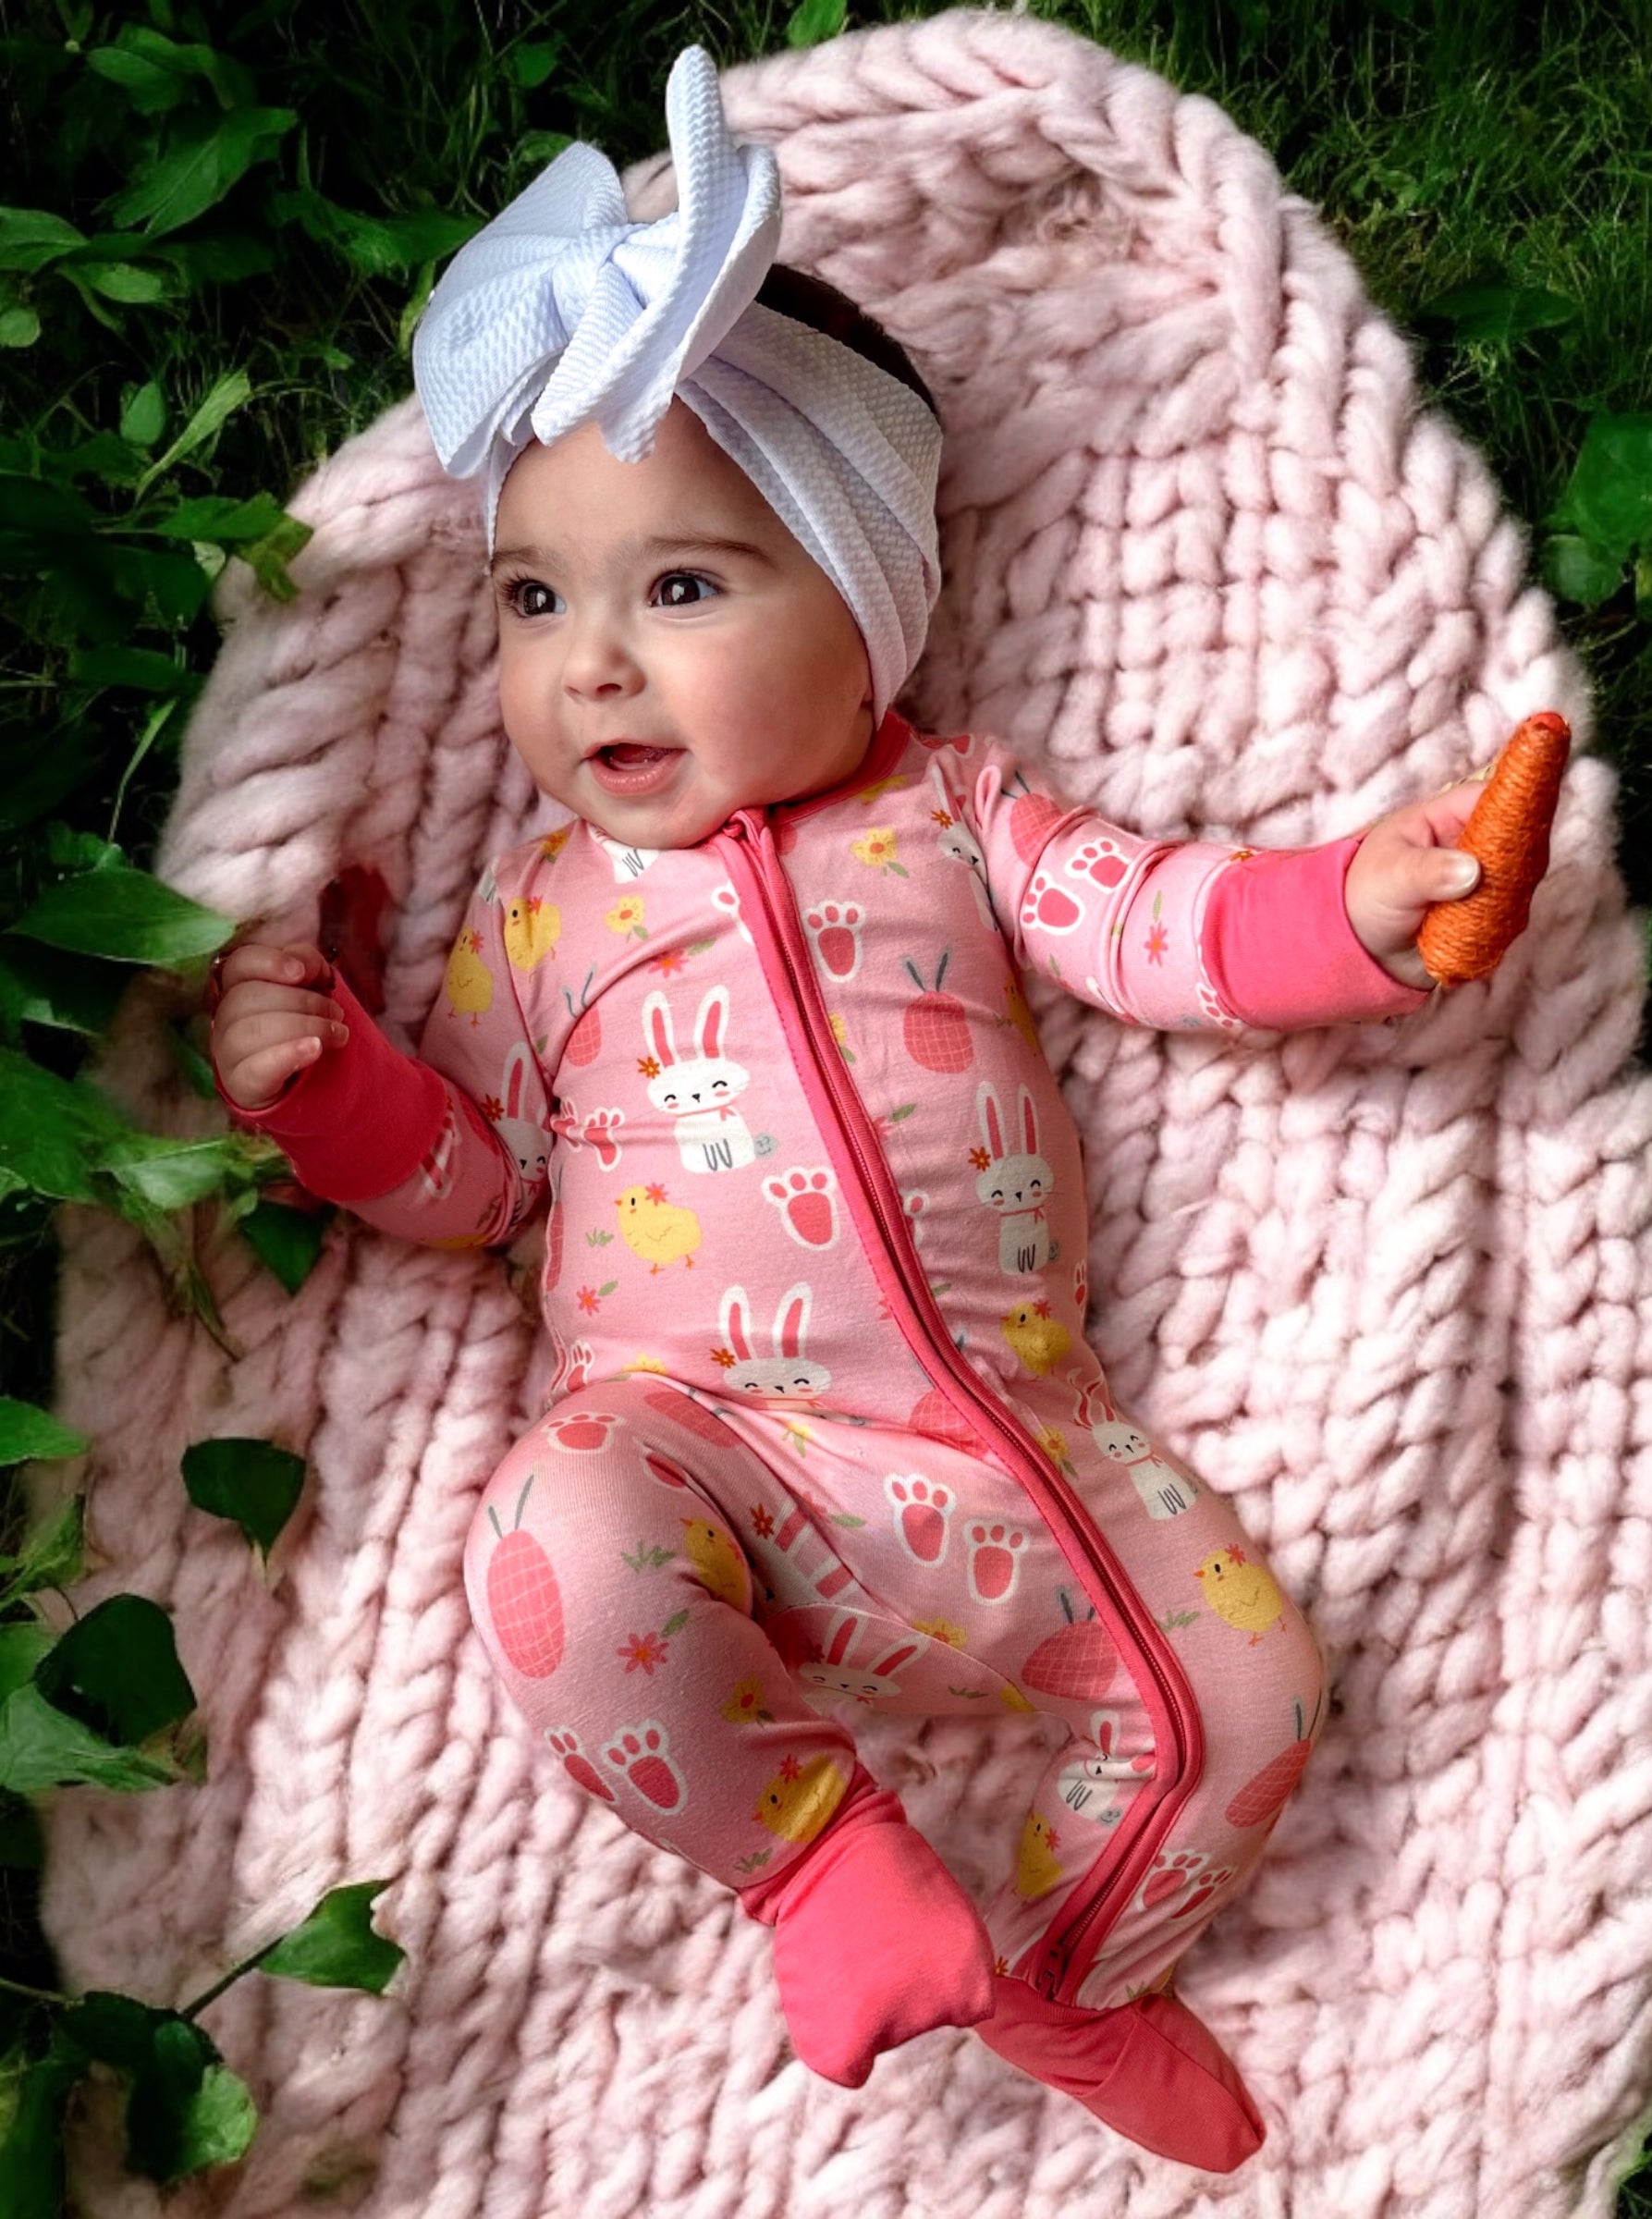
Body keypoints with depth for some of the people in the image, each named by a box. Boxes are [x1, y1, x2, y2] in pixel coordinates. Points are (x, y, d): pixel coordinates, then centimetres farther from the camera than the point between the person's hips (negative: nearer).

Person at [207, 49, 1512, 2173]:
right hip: (701, 1441, -2)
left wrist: (1356, 899, -15)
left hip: (1014, 1437, 2)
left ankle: (1063, 1972, 19)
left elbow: (1155, 923, 4)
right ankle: (828, 1857, -12)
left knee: (1248, 1687, -7)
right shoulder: (541, 907, 11)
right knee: (555, 1554, -34)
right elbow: (467, 1172, 14)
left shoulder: (950, 816, 12)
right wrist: (335, 1083, -6)